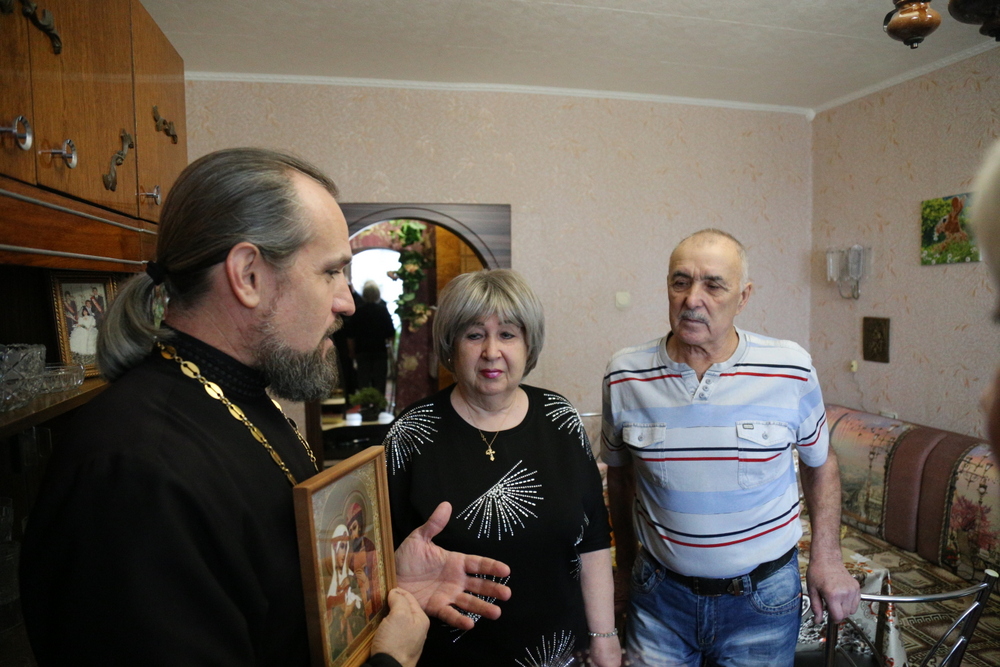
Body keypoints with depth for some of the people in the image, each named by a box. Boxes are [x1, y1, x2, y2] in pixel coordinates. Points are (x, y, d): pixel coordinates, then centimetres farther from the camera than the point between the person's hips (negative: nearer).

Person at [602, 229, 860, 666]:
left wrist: (827, 558, 3)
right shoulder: (624, 375, -11)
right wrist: (626, 566, 11)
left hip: (763, 599, 0)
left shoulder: (792, 370, -12)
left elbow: (820, 461, 5)